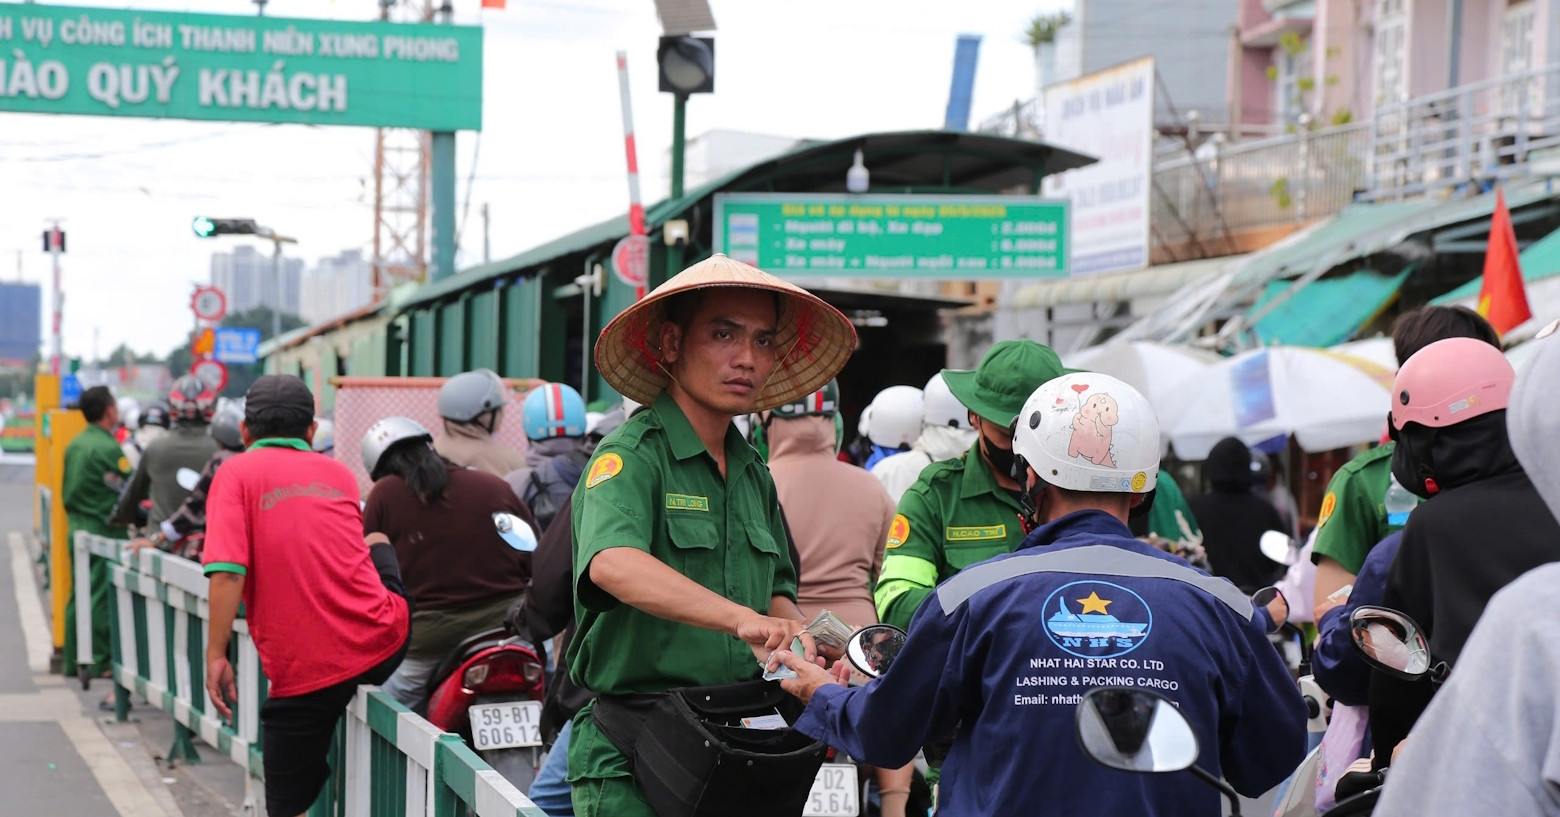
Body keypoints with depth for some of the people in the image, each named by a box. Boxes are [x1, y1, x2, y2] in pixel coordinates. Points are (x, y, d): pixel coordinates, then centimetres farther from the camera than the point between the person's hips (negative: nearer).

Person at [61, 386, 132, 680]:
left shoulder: (74, 446, 10)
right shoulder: (108, 449, -16)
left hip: (77, 530, 8)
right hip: (104, 532, -8)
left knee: (78, 595, 12)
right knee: (101, 597, -4)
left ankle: (71, 660, 17)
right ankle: (99, 661, -1)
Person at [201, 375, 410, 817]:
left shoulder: (237, 473, 0)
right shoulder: (340, 475, 13)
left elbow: (227, 572, -14)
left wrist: (216, 655, -10)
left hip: (304, 668, -4)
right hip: (385, 640, 4)